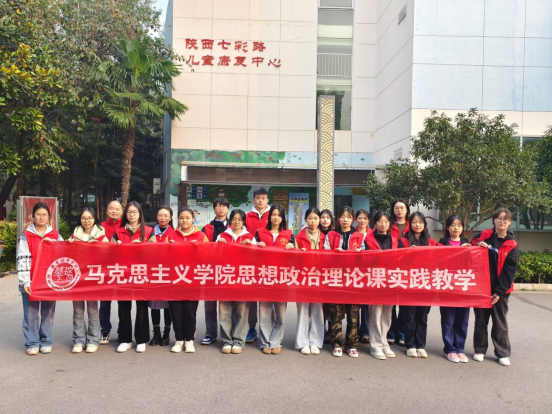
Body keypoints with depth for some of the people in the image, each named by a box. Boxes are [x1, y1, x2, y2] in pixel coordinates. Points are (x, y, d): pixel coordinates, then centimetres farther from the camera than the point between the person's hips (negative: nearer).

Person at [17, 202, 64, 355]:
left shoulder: (55, 235, 7)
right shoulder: (26, 236, -1)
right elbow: (22, 260, -6)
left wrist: (53, 243, -11)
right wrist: (25, 281, -13)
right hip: (32, 281, -2)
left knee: (48, 313, 9)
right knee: (31, 313, 3)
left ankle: (46, 342, 18)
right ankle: (32, 343, 12)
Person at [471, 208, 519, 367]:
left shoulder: (512, 245, -3)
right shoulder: (484, 235, 1)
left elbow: (509, 271, -7)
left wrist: (499, 291, -13)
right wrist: (477, 247, -13)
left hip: (500, 289, -1)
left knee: (500, 322, 7)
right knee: (480, 320, 10)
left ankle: (503, 353, 18)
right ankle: (480, 350, 22)